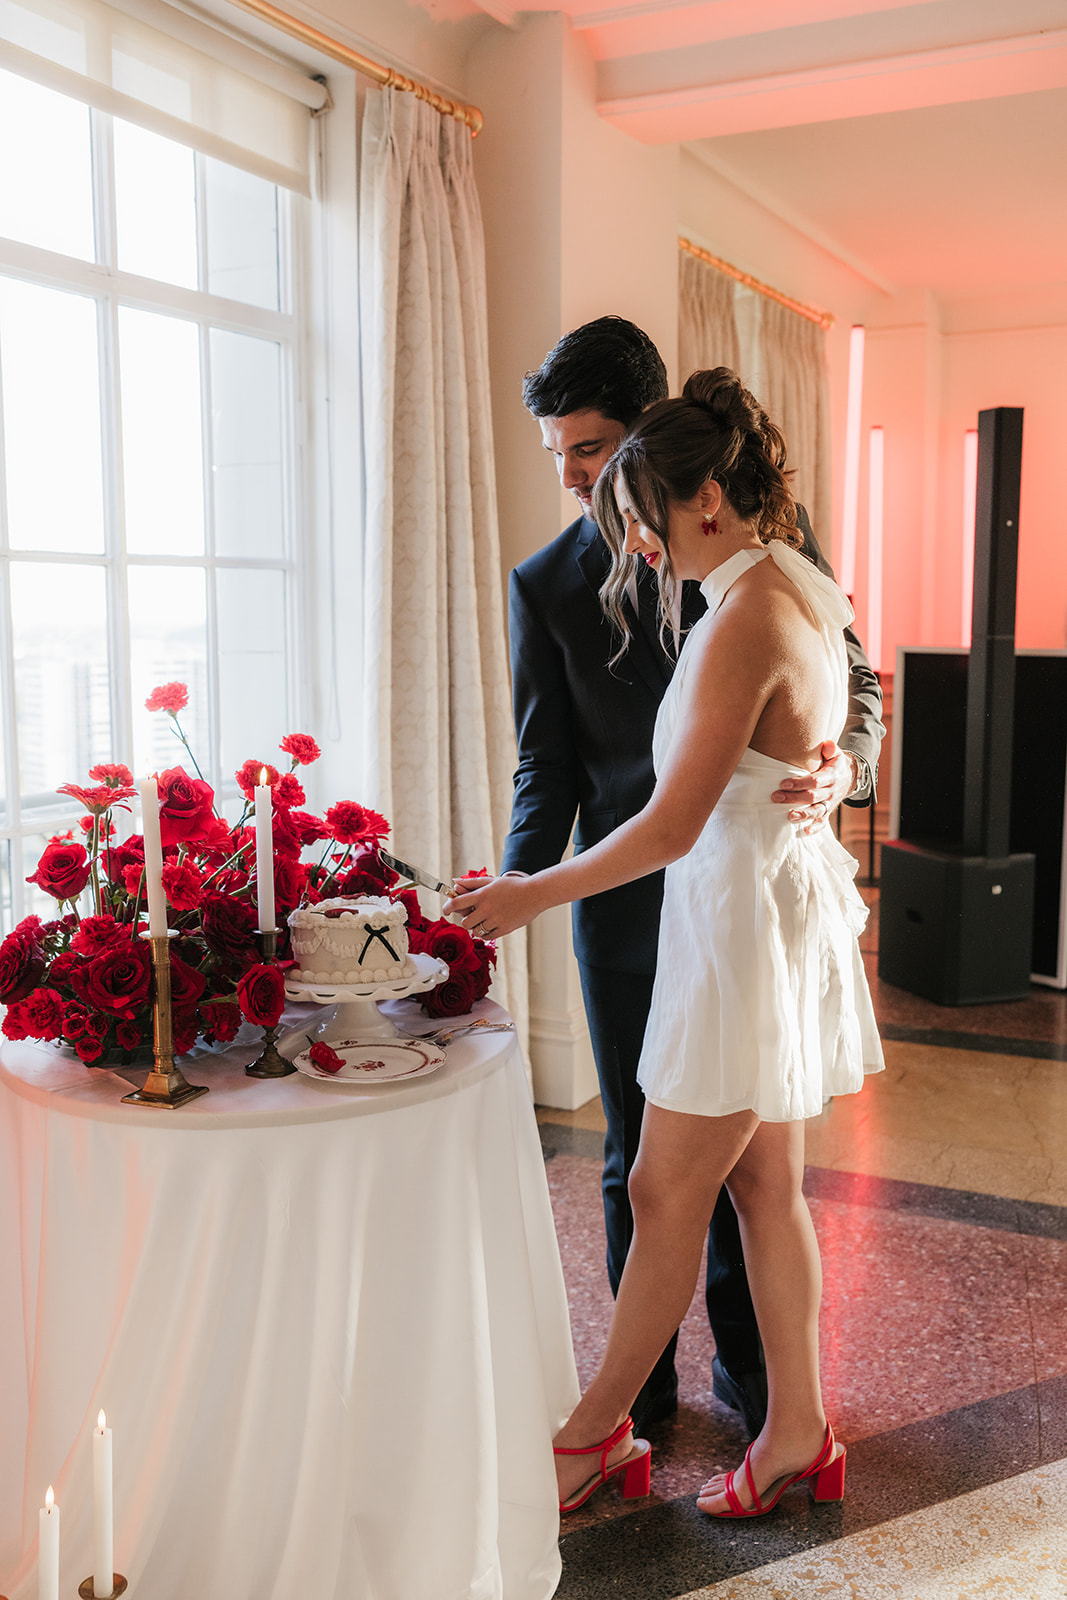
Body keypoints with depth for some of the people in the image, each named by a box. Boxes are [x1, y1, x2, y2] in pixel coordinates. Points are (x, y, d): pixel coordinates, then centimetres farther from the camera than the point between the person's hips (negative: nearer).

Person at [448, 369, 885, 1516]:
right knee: (763, 1186, 16)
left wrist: (530, 894, -12)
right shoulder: (806, 592, 7)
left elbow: (671, 827, -22)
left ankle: (596, 1434, 21)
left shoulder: (744, 618, -22)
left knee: (666, 1194, 4)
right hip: (790, 892, 10)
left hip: (743, 916, -10)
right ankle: (797, 1432, 28)